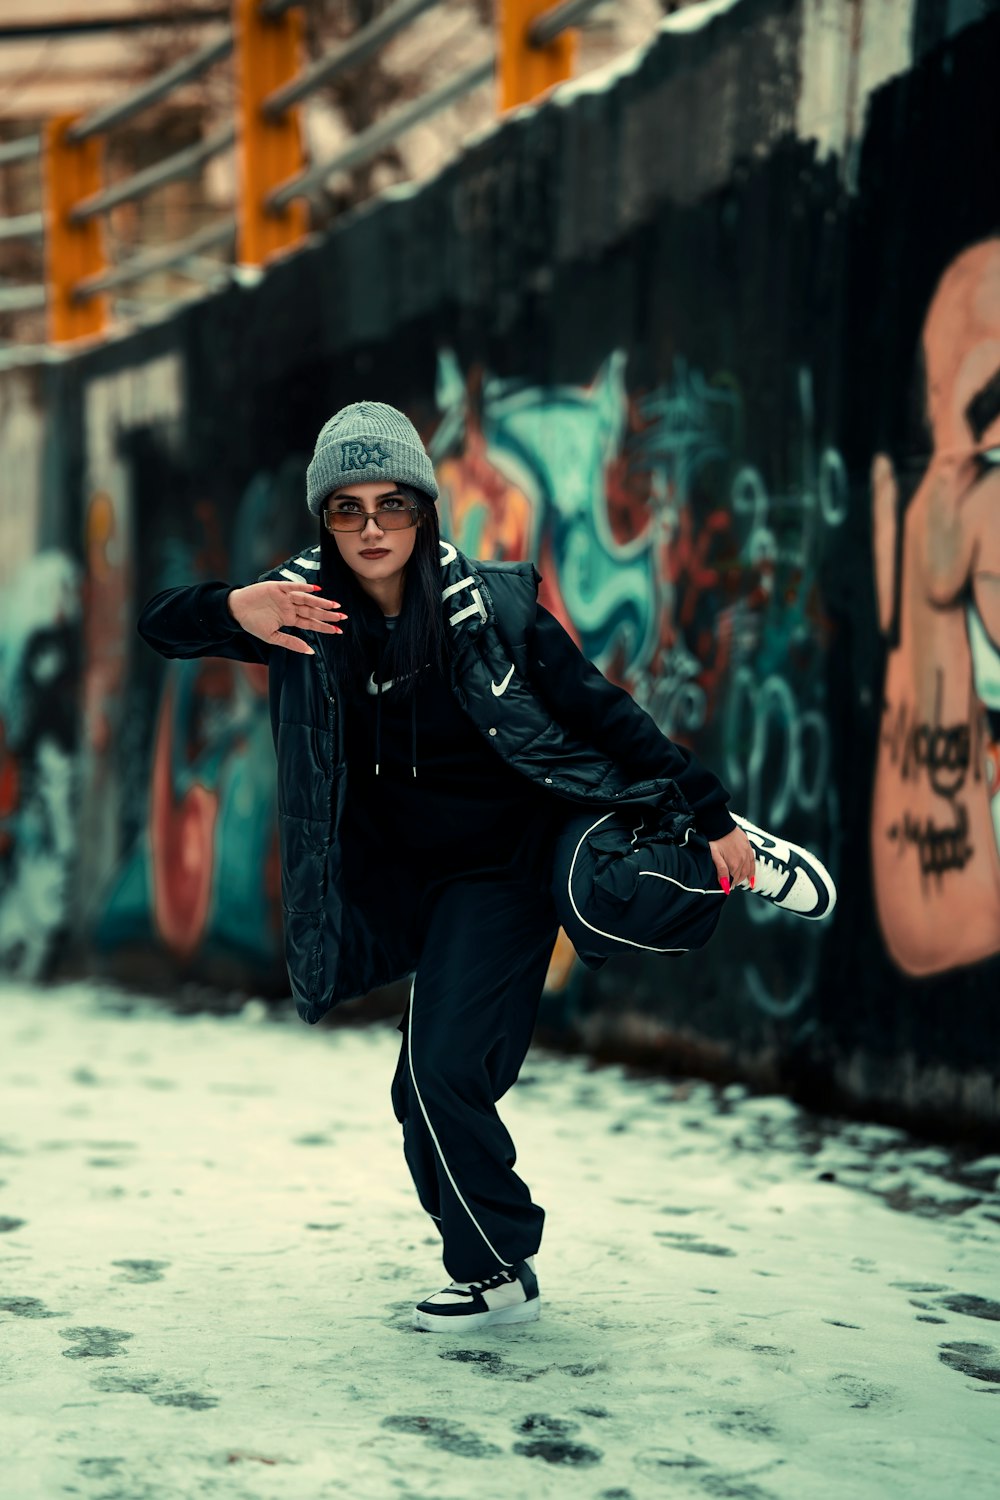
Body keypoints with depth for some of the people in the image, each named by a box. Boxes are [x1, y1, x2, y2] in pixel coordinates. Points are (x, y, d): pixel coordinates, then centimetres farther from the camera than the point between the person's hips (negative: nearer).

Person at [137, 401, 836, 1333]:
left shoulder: (491, 606, -15)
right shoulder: (308, 609, -7)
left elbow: (604, 713, -12)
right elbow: (162, 625, -9)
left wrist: (710, 817, -14)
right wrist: (234, 610, -33)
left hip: (551, 828, -3)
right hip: (459, 881, 3)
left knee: (608, 902, -38)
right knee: (438, 1078, -6)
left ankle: (736, 863, -6)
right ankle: (495, 1272, 16)